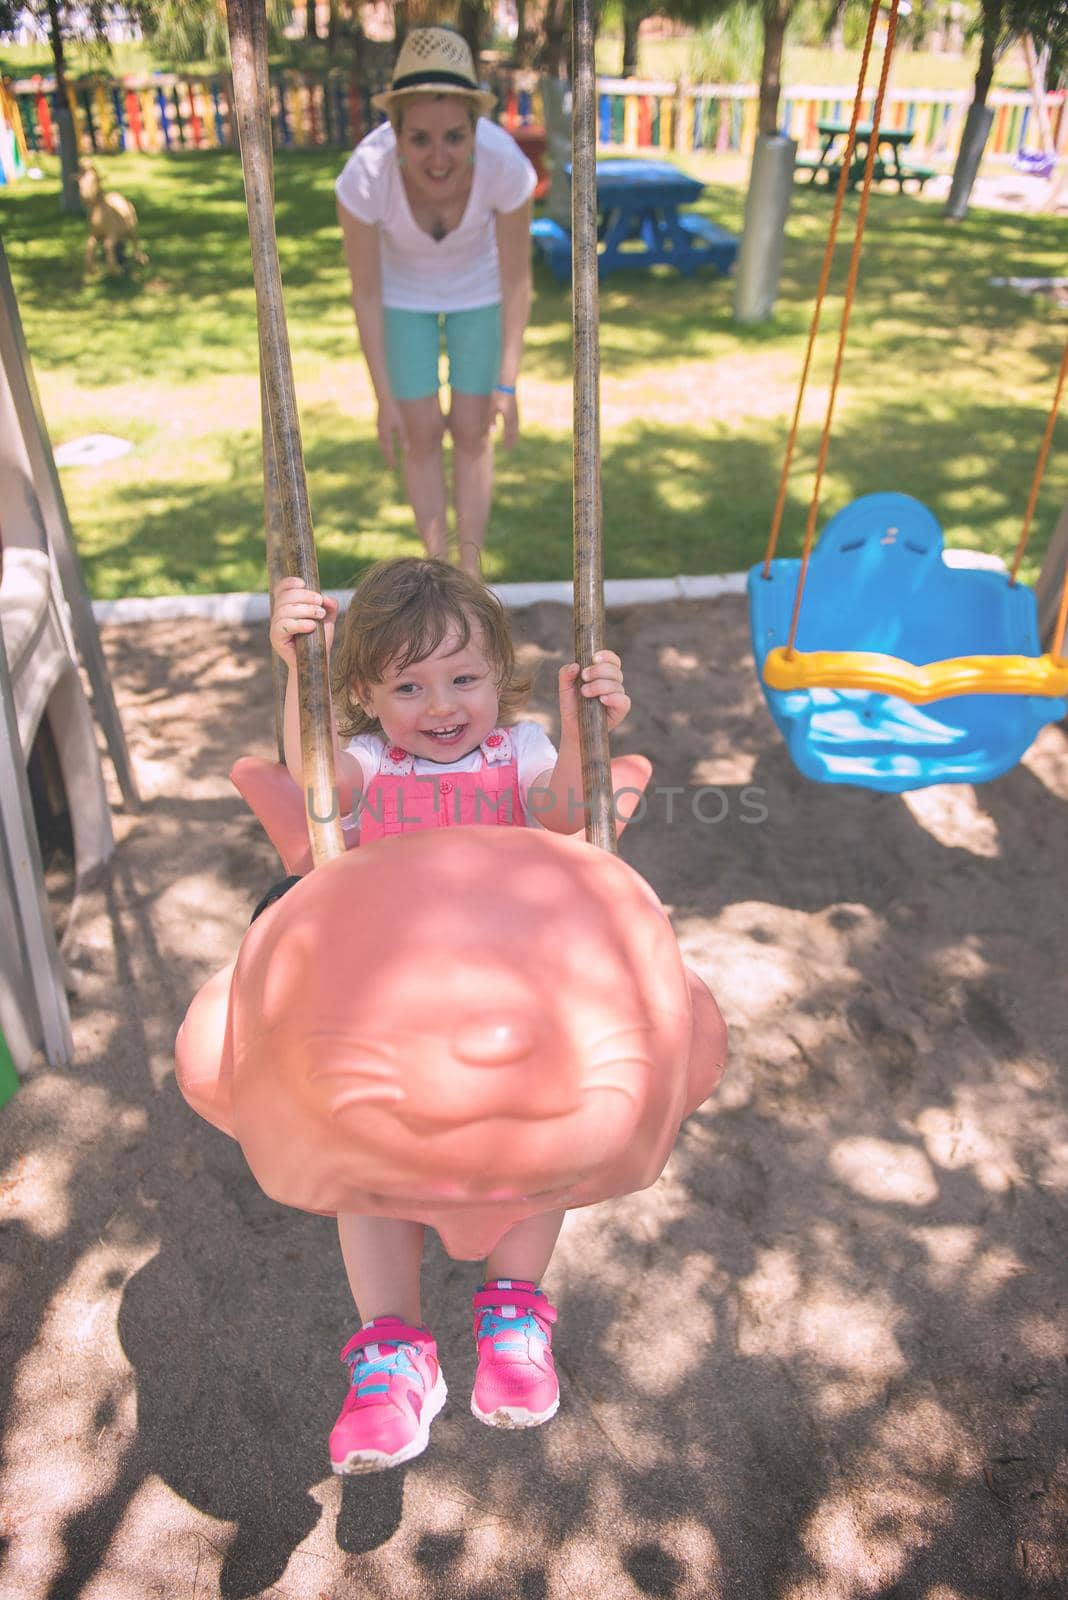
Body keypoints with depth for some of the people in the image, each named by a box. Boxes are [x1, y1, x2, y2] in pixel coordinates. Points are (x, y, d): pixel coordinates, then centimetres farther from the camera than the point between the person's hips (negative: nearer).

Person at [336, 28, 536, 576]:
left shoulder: (507, 165, -35)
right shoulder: (365, 175, -36)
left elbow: (516, 279, -19)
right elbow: (365, 293, -21)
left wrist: (507, 384, -18)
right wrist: (384, 398, -17)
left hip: (478, 285, 0)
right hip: (403, 288, 0)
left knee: (471, 432, 1)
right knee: (422, 435, 1)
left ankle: (470, 574, 17)